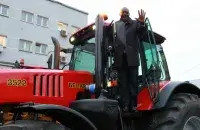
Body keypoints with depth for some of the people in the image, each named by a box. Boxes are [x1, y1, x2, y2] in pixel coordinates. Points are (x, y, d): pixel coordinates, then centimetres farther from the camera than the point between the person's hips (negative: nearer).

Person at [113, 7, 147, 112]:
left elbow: (141, 31, -4)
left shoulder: (135, 23, 13)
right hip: (120, 58, 1)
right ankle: (125, 105, 5)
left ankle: (133, 105, 8)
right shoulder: (115, 25, 16)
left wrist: (142, 23, -23)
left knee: (133, 82, 3)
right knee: (123, 83, 2)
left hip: (132, 57, 0)